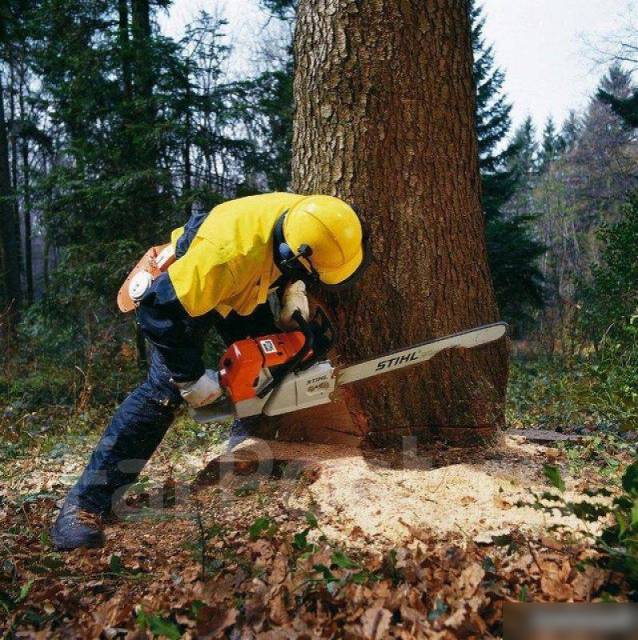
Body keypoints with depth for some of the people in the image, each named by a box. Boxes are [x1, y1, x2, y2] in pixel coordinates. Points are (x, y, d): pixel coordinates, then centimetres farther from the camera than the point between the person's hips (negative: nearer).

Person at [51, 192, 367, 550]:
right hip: (180, 291, -7)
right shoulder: (230, 253, -45)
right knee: (166, 388, -17)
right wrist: (191, 379, -28)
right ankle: (85, 505, -13)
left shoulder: (304, 217, -24)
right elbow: (160, 313, -36)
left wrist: (293, 292, -15)